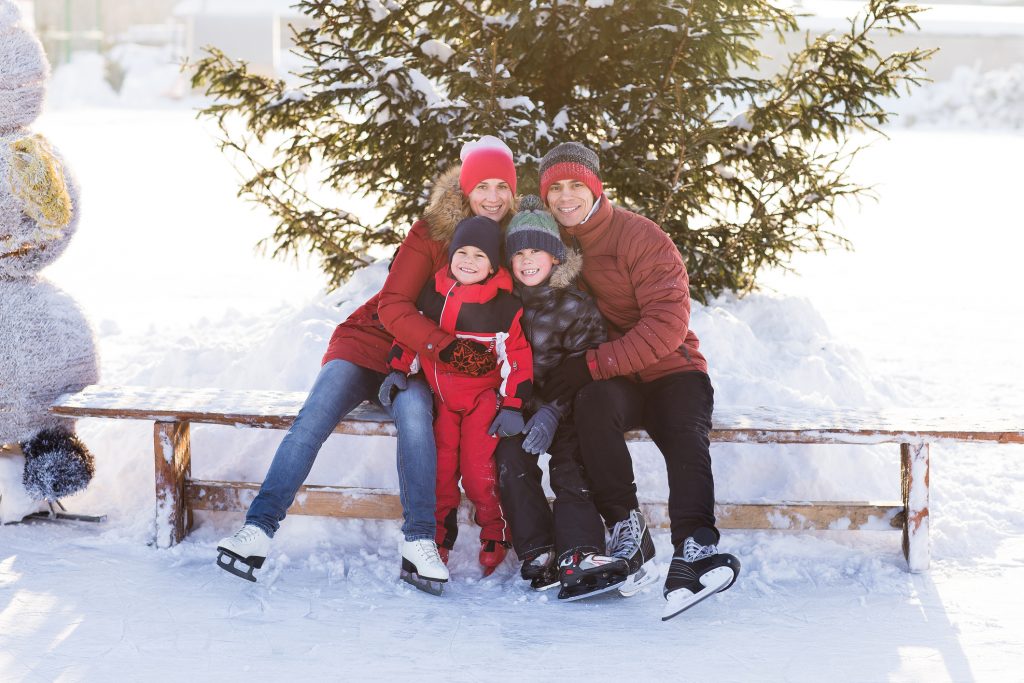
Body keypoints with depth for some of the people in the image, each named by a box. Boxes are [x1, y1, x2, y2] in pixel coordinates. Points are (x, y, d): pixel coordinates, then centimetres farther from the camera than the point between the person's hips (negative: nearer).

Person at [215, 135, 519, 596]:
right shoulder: (430, 233, -10)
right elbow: (393, 308, -16)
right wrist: (446, 345, -31)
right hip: (373, 344, -1)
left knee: (413, 411, -34)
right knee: (317, 414, -25)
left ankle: (419, 542, -34)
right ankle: (260, 527, -26)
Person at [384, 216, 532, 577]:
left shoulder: (505, 304, -11)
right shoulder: (432, 293, 1)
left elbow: (517, 358, -9)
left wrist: (512, 406, -12)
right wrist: (398, 370, 2)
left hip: (484, 396, -4)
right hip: (441, 395, 4)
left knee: (479, 472, -11)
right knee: (439, 469, 3)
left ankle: (496, 536, 10)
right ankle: (438, 540, 17)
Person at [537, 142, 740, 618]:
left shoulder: (640, 237, -8)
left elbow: (668, 322, -16)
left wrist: (596, 363, -23)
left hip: (669, 370, -2)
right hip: (608, 382, 2)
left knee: (687, 438, -31)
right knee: (594, 404, -33)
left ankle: (693, 549, -49)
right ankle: (626, 528, -29)